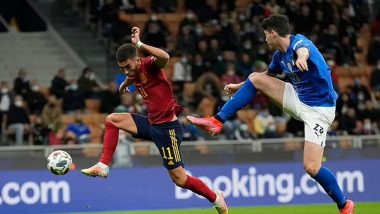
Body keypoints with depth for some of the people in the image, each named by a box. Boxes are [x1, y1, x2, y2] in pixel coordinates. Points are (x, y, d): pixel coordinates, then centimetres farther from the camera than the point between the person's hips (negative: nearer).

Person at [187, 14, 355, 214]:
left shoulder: (299, 41, -22)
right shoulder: (279, 55, 4)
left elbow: (303, 50, -48)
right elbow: (268, 74, 27)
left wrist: (301, 58, -72)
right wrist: (240, 86, 33)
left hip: (318, 109, -8)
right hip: (299, 99, 8)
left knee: (311, 167, -17)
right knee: (256, 78, 3)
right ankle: (217, 122, 6)